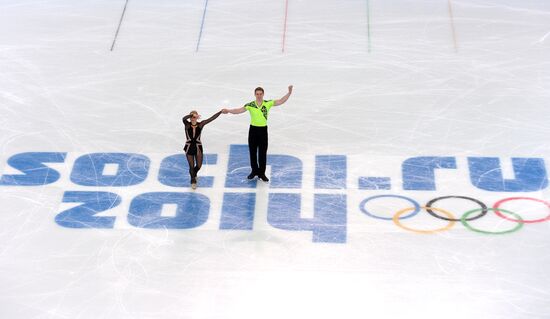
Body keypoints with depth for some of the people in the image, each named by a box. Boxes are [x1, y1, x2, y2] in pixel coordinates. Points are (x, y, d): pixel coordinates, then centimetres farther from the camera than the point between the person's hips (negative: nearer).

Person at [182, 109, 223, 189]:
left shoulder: (200, 124, -11)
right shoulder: (187, 124, -15)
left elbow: (211, 119, -16)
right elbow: (183, 119, -38)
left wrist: (220, 112, -21)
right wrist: (191, 115, -55)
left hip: (198, 147, 1)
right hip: (189, 147, -1)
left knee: (199, 166, 10)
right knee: (191, 166, 7)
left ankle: (194, 173, 46)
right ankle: (193, 181, 32)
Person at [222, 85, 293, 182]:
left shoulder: (268, 103, -4)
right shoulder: (250, 105, -5)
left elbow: (281, 101, -8)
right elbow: (239, 110, -13)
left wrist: (289, 92, -19)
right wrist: (228, 111, -27)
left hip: (263, 130, 0)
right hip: (253, 129, 0)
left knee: (263, 153, 3)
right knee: (253, 152, 8)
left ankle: (262, 173, 14)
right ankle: (254, 171, 25)